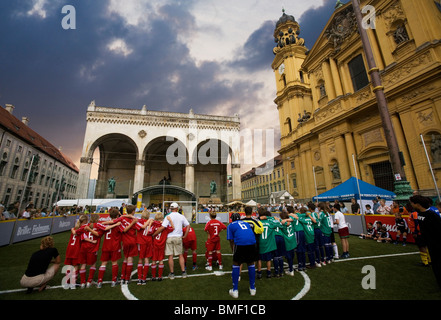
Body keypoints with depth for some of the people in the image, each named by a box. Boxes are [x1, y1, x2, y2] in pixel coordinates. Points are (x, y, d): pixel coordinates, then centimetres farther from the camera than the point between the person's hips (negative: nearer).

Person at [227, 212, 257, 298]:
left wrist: (234, 252, 22)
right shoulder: (246, 223, 27)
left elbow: (231, 241, 10)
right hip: (252, 243, 4)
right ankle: (252, 289, 35)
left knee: (236, 264, 16)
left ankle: (235, 290, 22)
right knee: (251, 263, 23)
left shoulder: (231, 225, 17)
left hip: (240, 243, -3)